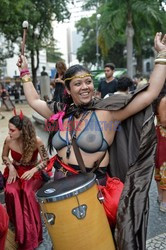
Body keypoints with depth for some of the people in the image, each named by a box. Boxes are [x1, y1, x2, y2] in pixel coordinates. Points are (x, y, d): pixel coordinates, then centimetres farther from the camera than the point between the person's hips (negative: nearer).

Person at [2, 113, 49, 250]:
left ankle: (30, 237, -13)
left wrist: (33, 170, -27)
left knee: (28, 193, -32)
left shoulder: (36, 141, -20)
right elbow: (4, 156, 7)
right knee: (11, 192, -29)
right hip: (15, 172, 3)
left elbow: (45, 160, -12)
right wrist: (11, 168, -11)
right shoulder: (9, 140, -12)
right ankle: (20, 232, -9)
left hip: (33, 173, -2)